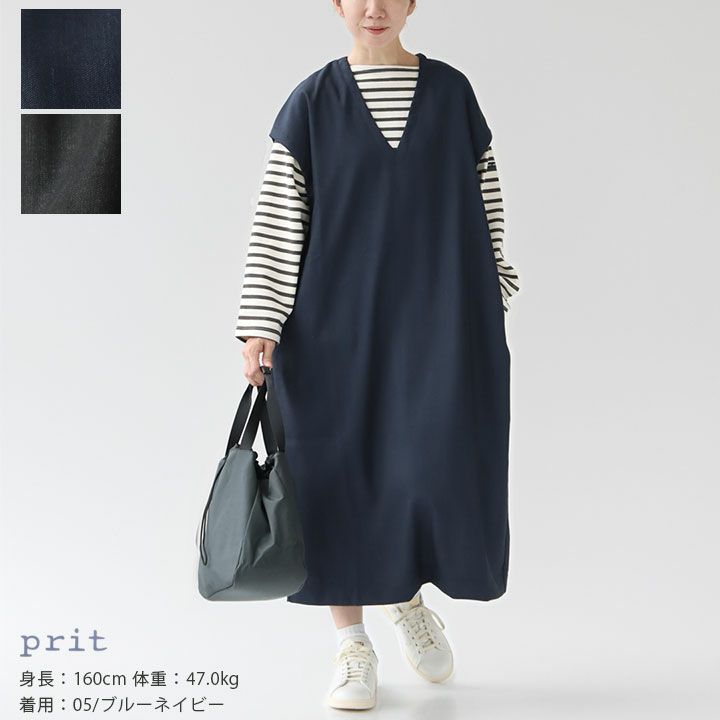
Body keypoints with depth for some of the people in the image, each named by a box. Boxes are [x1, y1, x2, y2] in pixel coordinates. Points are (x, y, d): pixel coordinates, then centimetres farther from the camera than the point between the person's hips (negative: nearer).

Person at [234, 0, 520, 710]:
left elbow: (484, 207, 11)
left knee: (446, 467, -4)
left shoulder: (451, 92, 7)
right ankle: (353, 649, 16)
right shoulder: (311, 102, 2)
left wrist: (490, 311, 8)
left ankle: (408, 596, 26)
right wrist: (261, 327, -9)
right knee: (343, 476, 1)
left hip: (438, 320, 1)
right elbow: (276, 219, -2)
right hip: (337, 322, -1)